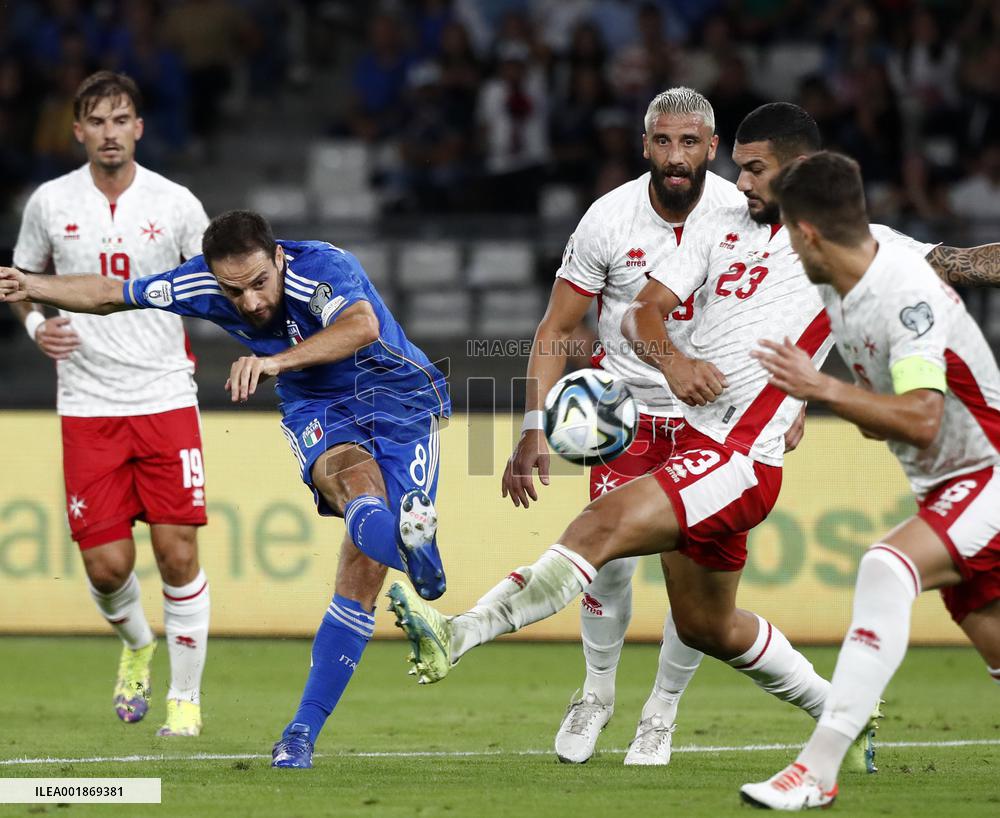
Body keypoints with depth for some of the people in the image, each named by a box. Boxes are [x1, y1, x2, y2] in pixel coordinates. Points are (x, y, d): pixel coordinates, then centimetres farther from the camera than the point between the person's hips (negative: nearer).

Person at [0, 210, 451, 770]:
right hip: (317, 410, 3)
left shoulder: (323, 268, -29)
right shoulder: (202, 284, -13)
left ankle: (304, 731, -9)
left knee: (363, 571, -12)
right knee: (349, 475, -36)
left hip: (399, 398, -3)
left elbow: (363, 327, -51)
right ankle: (408, 545, -69)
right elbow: (112, 294, 4)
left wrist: (279, 361, -62)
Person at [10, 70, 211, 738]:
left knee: (178, 552, -7)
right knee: (106, 565, -4)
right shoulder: (51, 202, 4)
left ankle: (186, 698, 7)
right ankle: (137, 645, 30)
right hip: (88, 405, 1)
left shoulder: (175, 204, 0)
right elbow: (24, 280, 19)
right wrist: (36, 325, -2)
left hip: (166, 399, -1)